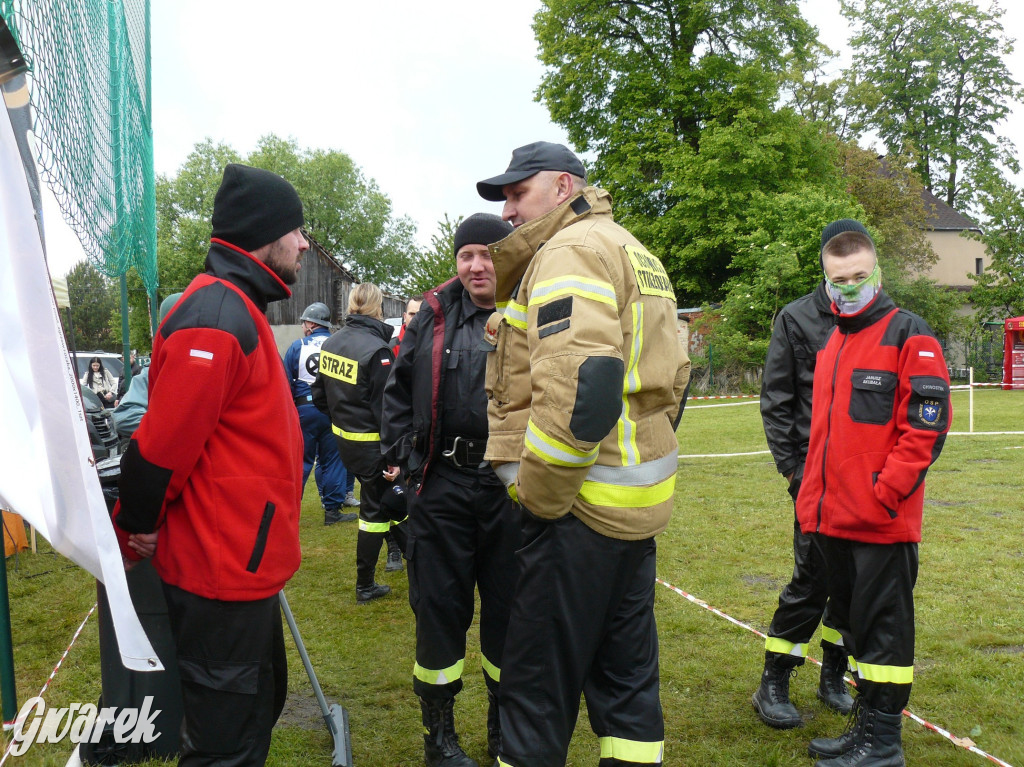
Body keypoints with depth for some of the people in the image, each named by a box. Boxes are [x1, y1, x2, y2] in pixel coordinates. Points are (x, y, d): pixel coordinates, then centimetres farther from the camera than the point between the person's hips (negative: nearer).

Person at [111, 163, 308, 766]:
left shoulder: (239, 310, 14)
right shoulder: (216, 318, -21)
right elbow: (163, 442, -24)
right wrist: (135, 535, -9)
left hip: (245, 566, 10)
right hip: (223, 572, -10)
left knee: (260, 709, 24)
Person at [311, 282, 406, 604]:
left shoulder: (331, 343, 2)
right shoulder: (377, 350, -21)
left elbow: (318, 394, 9)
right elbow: (385, 409, -21)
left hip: (343, 438, 8)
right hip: (371, 443, -8)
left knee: (380, 497, 20)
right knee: (375, 509, 6)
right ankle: (365, 586, 19)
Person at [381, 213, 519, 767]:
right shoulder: (433, 316, 8)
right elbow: (399, 389, 14)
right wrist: (402, 453, 4)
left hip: (513, 488, -1)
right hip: (442, 486, 1)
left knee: (508, 607, 10)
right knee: (439, 606, 8)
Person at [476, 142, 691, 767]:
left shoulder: (572, 251, -11)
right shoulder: (635, 254, 20)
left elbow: (579, 381, -26)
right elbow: (673, 376, 21)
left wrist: (540, 496, -17)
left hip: (583, 506, -10)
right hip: (639, 501, 10)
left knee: (538, 680, 2)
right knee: (625, 668, 18)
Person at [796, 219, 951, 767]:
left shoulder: (908, 335, -7)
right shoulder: (832, 343, 16)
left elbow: (928, 424, -14)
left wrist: (884, 493, -17)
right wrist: (814, 498, 15)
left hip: (882, 520, -8)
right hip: (835, 517, 8)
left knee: (882, 626, 2)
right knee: (851, 621, 17)